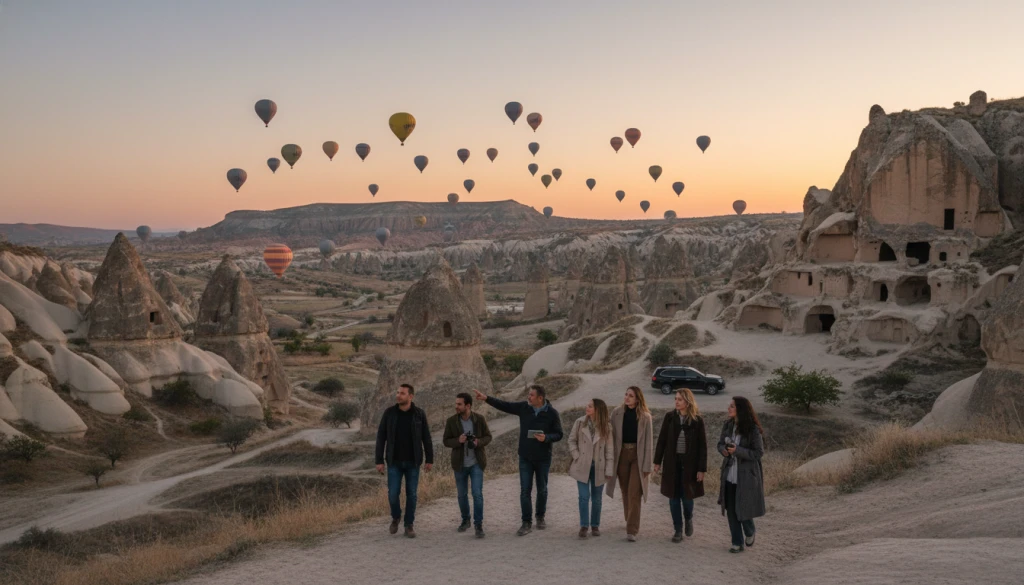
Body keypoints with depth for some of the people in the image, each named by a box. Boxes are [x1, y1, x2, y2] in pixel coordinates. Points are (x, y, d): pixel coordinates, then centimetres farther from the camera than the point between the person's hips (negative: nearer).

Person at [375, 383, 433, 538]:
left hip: (412, 462, 0)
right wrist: (379, 461, -7)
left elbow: (426, 438, -1)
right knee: (393, 494, -3)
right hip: (394, 462, 0)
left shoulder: (419, 413, -7)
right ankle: (396, 516, 28)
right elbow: (381, 437, -4)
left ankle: (409, 526, 16)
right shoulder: (389, 412, -7)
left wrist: (430, 460, -1)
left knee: (411, 494, 2)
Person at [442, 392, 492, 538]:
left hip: (476, 463, -2)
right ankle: (465, 520, 32)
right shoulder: (451, 421, -6)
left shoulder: (480, 419, -8)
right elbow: (446, 441, -2)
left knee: (477, 494, -10)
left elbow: (488, 437, 1)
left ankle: (478, 524, 0)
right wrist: (458, 440, -23)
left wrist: (479, 442, -20)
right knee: (462, 494, 12)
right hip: (460, 464, 2)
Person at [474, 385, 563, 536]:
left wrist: (546, 438, -26)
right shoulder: (523, 407, -5)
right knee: (525, 490, -2)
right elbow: (504, 406, 1)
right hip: (525, 457, 1)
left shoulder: (552, 413, -12)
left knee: (542, 489, 13)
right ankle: (527, 523, 4)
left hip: (543, 458, -1)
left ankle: (540, 518, 32)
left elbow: (558, 435, -7)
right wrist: (486, 398, -8)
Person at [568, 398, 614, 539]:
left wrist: (609, 469, -7)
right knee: (584, 497, -5)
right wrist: (576, 456, -6)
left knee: (596, 498, 10)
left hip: (598, 467, 1)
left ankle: (595, 525, 23)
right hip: (583, 465, 0)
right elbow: (572, 440, 5)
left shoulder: (606, 426, -6)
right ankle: (584, 526, 5)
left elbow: (609, 449, -4)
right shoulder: (580, 422, -5)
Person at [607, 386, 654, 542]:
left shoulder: (645, 416, -7)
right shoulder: (617, 413, -1)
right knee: (625, 492, 13)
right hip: (621, 454, 3)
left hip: (637, 456, -3)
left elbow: (649, 441, -6)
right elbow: (612, 435, 1)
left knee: (634, 494, -7)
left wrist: (647, 465, -8)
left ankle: (632, 530, -6)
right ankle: (630, 522, 32)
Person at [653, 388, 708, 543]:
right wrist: (657, 461, 3)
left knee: (687, 496, 0)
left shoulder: (697, 420, -6)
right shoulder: (670, 417, 0)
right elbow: (662, 440, 5)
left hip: (689, 463, -2)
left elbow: (702, 445, -4)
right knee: (674, 497, 4)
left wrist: (702, 469, -7)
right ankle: (678, 530, 16)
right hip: (672, 462, 2)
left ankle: (689, 519, 32)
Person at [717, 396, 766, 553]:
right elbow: (720, 443, 13)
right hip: (729, 474, 5)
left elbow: (759, 452, -12)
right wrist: (723, 450, -10)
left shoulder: (753, 429, -14)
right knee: (731, 510, 7)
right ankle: (737, 543, 20)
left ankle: (749, 533, 33)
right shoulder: (728, 425, 3)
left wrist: (737, 450, -23)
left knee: (743, 509, 2)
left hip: (746, 476, -5)